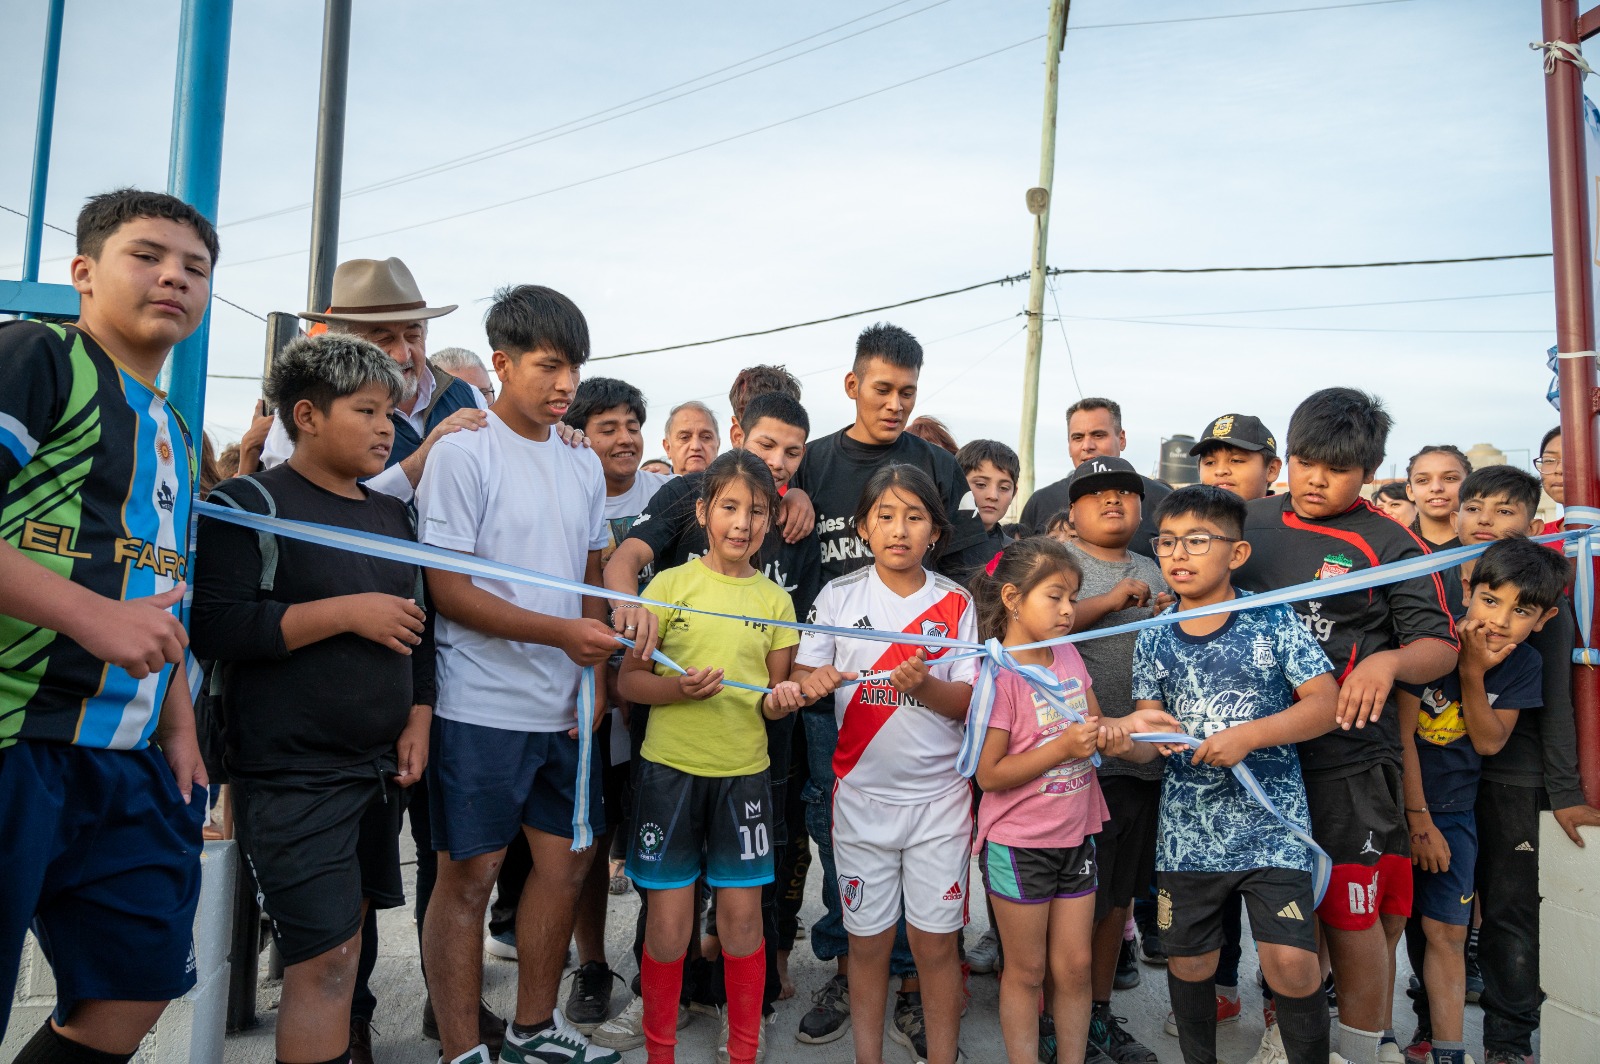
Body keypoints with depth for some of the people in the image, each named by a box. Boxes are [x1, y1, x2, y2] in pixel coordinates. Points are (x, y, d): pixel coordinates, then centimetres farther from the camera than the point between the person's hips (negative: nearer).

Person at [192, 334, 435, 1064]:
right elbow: (214, 625, -18)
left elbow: (418, 624, 19)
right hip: (293, 776, -6)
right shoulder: (251, 503, -8)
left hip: (380, 767, 7)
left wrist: (418, 717, 8)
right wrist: (349, 612, -19)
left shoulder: (392, 514, 13)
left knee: (342, 941, 15)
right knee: (323, 960, -7)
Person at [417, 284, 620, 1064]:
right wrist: (562, 633, -19)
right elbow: (448, 590, -13)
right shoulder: (462, 454, -8)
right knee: (468, 876, 3)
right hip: (482, 707, -6)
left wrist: (595, 685, 4)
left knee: (566, 861, 13)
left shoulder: (583, 467, 11)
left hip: (564, 709, 7)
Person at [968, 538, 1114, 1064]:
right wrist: (1062, 748, -24)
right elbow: (989, 774, -18)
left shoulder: (1068, 654, 3)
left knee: (1074, 965, 15)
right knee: (1027, 971, 9)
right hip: (1019, 846, -6)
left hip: (1075, 837, 6)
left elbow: (1095, 727, 12)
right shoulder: (999, 674, -18)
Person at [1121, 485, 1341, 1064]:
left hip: (1271, 823, -3)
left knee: (1291, 963, -9)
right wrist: (1136, 734, -20)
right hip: (1188, 830, 3)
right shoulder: (1155, 641, 3)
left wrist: (1249, 735, -20)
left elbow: (1327, 703, -9)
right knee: (1189, 962, 13)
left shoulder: (1274, 621, -4)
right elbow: (1146, 743, 5)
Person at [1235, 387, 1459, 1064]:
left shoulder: (1390, 544, -4)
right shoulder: (1250, 522, 7)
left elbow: (1441, 646, -5)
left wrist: (1388, 661, -23)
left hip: (1346, 759, -4)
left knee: (1352, 917, 2)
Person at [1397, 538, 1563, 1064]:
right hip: (1396, 800, -3)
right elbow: (1401, 734, -14)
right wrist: (1419, 819, -12)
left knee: (1447, 930, 2)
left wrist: (1473, 673, -21)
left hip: (1454, 811, 3)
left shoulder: (1524, 665, -2)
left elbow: (1489, 743, -8)